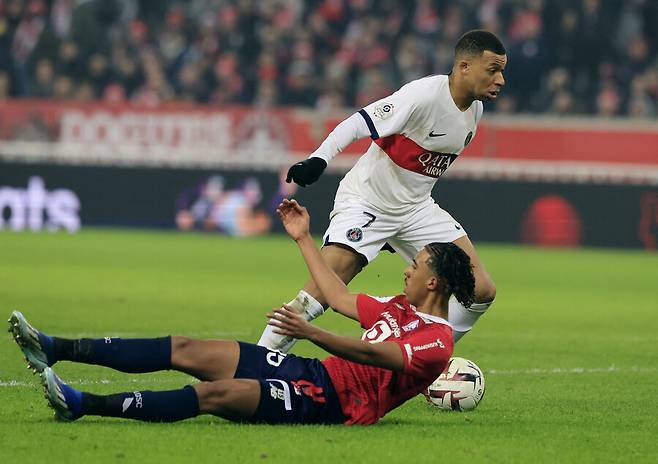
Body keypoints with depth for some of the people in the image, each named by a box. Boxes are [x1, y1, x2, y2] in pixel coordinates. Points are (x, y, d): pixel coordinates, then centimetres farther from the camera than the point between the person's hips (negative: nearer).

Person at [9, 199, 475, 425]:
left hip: (334, 401, -9)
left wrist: (310, 332, -40)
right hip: (313, 373, 9)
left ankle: (83, 404, -38)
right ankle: (56, 349, -5)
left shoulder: (437, 341, -12)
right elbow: (340, 298, 29)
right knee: (186, 350, -2)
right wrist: (304, 239, 31)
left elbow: (372, 355, -27)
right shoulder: (402, 307, 19)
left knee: (217, 393, -28)